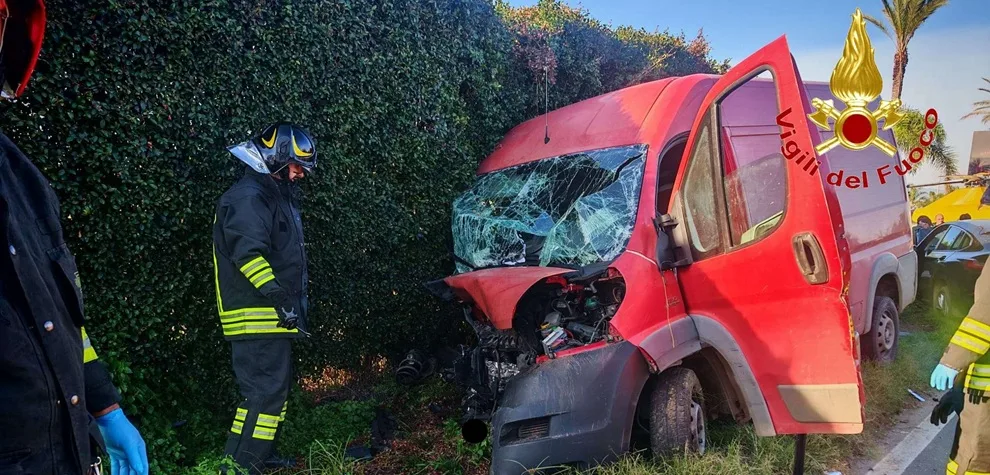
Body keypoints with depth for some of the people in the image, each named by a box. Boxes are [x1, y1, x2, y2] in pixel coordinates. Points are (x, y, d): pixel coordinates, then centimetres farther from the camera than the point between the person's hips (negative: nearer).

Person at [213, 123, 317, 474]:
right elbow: (249, 254, -25)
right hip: (258, 317, -11)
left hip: (272, 316, 11)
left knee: (275, 387, 19)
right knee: (265, 392, -13)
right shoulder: (248, 197, -13)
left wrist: (294, 303, 23)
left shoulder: (276, 196, 21)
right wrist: (280, 298, -26)